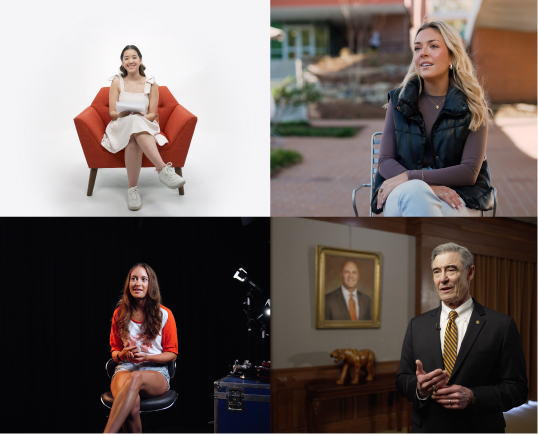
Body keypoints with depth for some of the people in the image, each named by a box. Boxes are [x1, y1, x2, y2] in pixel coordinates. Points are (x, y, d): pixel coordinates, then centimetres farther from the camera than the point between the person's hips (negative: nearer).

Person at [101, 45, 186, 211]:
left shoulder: (151, 84, 7)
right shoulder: (117, 82, 8)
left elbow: (152, 114, 4)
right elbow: (112, 113, 3)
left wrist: (142, 118, -18)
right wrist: (123, 115, -20)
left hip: (145, 127, 0)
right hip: (121, 127, 0)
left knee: (134, 140, -40)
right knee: (133, 122, -40)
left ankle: (133, 188, -44)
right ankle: (163, 168, -49)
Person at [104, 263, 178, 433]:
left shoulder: (164, 315, 3)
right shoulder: (119, 314, 10)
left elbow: (172, 354, 7)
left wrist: (146, 357, -12)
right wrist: (123, 354, -8)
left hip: (156, 371, -2)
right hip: (126, 368, 2)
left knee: (136, 378, -42)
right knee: (132, 404, -38)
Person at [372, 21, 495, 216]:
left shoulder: (473, 107, 5)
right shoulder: (398, 99, 11)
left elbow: (469, 172, -4)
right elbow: (386, 161, 4)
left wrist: (409, 177, -15)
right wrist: (428, 186, -17)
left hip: (457, 200, -1)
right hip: (401, 193, 1)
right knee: (413, 192, -40)